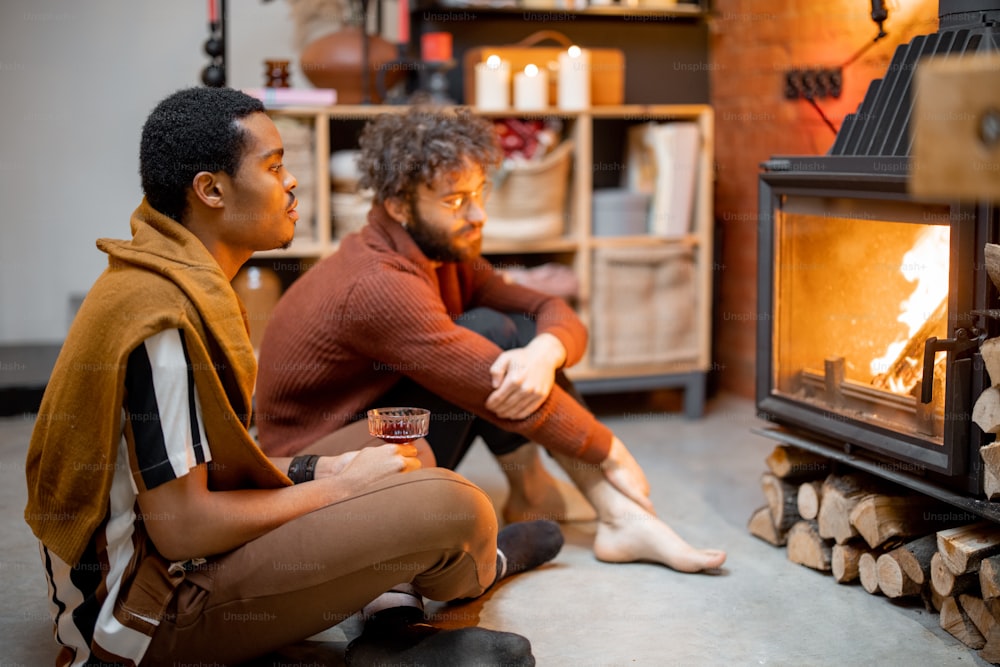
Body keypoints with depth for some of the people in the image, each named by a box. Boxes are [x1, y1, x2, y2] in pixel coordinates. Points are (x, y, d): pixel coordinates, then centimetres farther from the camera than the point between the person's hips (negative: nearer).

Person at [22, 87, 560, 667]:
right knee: (453, 507, -19)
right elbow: (181, 528, -24)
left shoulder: (174, 278, 8)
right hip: (152, 612, -11)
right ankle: (476, 570, 16)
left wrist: (316, 469, 2)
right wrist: (335, 488, -12)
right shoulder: (165, 315, -23)